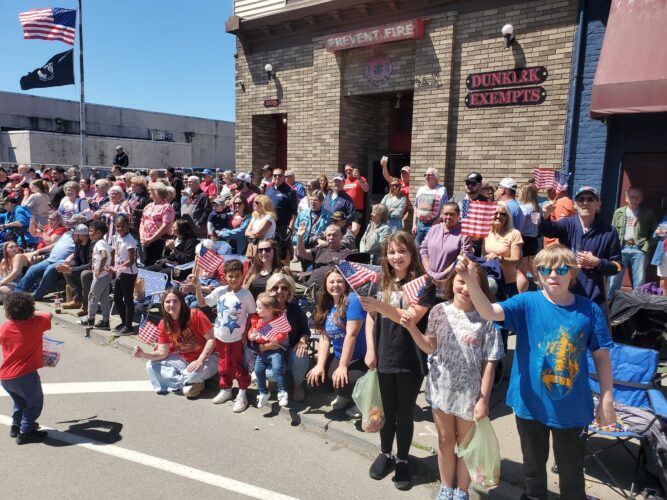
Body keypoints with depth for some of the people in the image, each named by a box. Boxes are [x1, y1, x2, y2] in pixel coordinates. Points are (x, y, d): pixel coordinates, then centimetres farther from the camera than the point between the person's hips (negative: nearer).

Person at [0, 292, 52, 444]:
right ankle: (25, 433, 13)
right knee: (35, 403, 13)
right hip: (25, 375, -6)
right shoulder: (37, 324, -11)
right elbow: (48, 315, 10)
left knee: (19, 400, 29)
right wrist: (32, 312, 19)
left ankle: (16, 426, 41)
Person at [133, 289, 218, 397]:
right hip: (182, 359, 5)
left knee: (199, 371, -38)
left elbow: (211, 339, -19)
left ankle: (176, 380, -5)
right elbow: (163, 352, -4)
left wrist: (200, 360, -28)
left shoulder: (195, 315, -20)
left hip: (206, 357, -5)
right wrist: (144, 354, -21)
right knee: (151, 366, -10)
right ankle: (188, 383, -13)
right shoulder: (163, 325, -4)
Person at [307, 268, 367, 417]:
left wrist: (343, 366, -22)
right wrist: (320, 365, -11)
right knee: (314, 376, -8)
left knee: (343, 383, -28)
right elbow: (324, 337, 1)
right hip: (339, 357, 7)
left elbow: (351, 335, -22)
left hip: (362, 359, -7)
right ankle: (343, 395, 19)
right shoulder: (326, 306, 6)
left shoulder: (352, 299, -17)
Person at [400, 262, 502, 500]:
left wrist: (483, 399, -12)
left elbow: (489, 363, -11)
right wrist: (412, 328, -13)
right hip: (442, 388, 2)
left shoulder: (486, 319, -14)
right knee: (445, 441, 19)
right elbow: (431, 347, 3)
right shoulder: (439, 311, -8)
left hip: (470, 393, -2)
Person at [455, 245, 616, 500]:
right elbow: (489, 312, -27)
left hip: (572, 408, 0)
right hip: (531, 404, 0)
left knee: (572, 469, 19)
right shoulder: (527, 303, -12)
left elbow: (601, 356, 0)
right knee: (533, 464, 22)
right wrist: (470, 281, -45)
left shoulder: (590, 310, -8)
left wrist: (606, 400, 1)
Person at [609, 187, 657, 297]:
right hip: (621, 248, 1)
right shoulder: (618, 212, 9)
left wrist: (647, 245, -6)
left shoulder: (648, 213, 6)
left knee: (639, 282, 4)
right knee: (615, 279, 2)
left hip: (639, 249, -1)